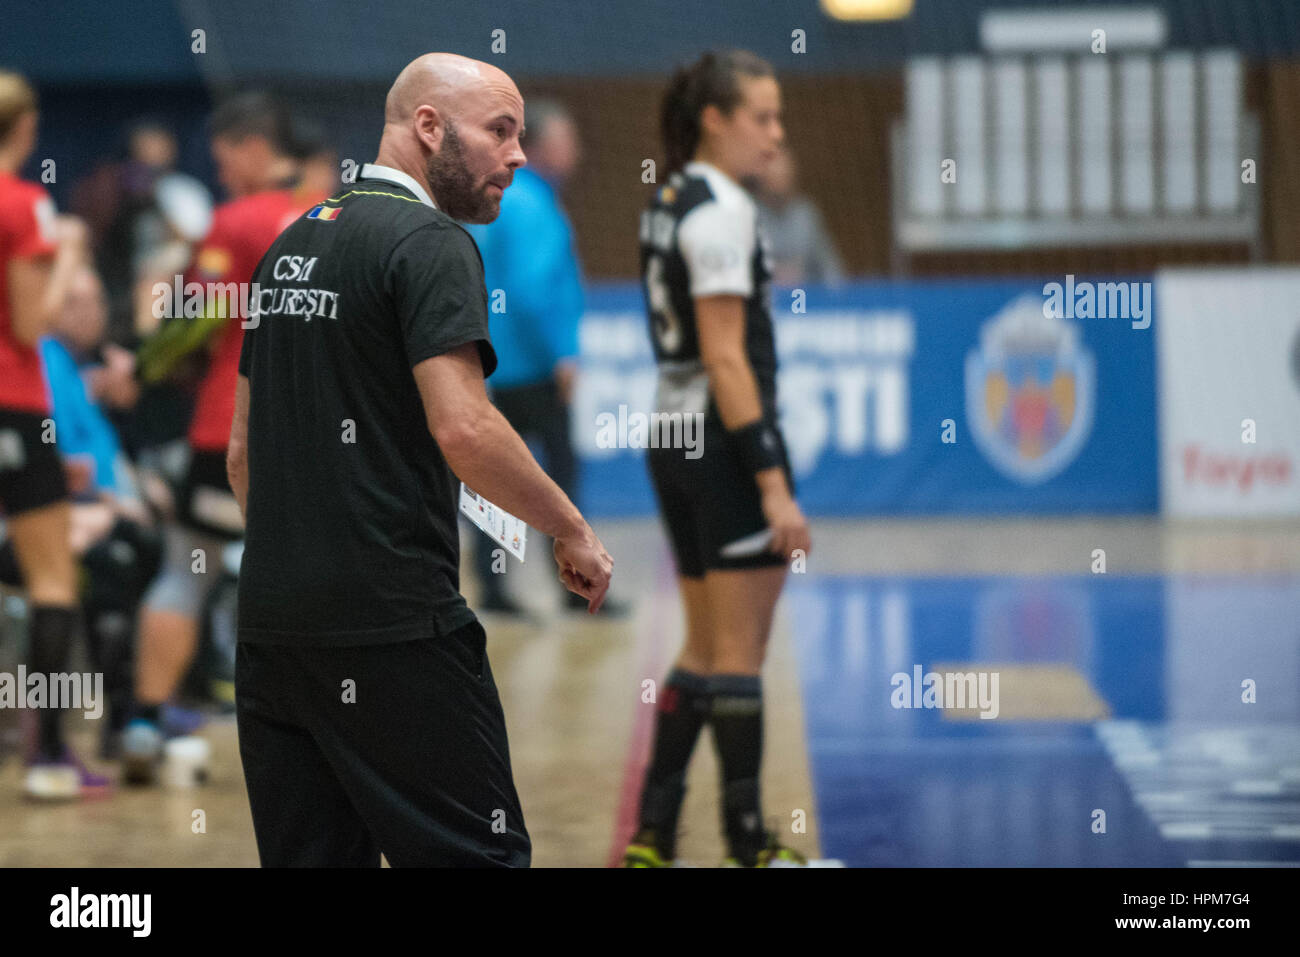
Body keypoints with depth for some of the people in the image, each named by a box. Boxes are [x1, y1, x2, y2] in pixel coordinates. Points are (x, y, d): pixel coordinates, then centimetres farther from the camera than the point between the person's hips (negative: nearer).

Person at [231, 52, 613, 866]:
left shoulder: (291, 247, 18)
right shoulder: (429, 243, -9)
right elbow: (463, 429, -20)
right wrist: (574, 531, -7)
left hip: (269, 623, 8)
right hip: (392, 627, -8)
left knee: (307, 856, 9)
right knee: (476, 857, -5)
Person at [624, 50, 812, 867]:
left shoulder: (669, 201, 13)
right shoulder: (722, 209, -15)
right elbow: (725, 358, -20)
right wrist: (774, 484, -22)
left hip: (675, 439, 9)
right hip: (727, 440, -9)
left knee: (707, 649, 13)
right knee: (740, 655, -2)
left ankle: (654, 836, 12)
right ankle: (749, 841, 5)